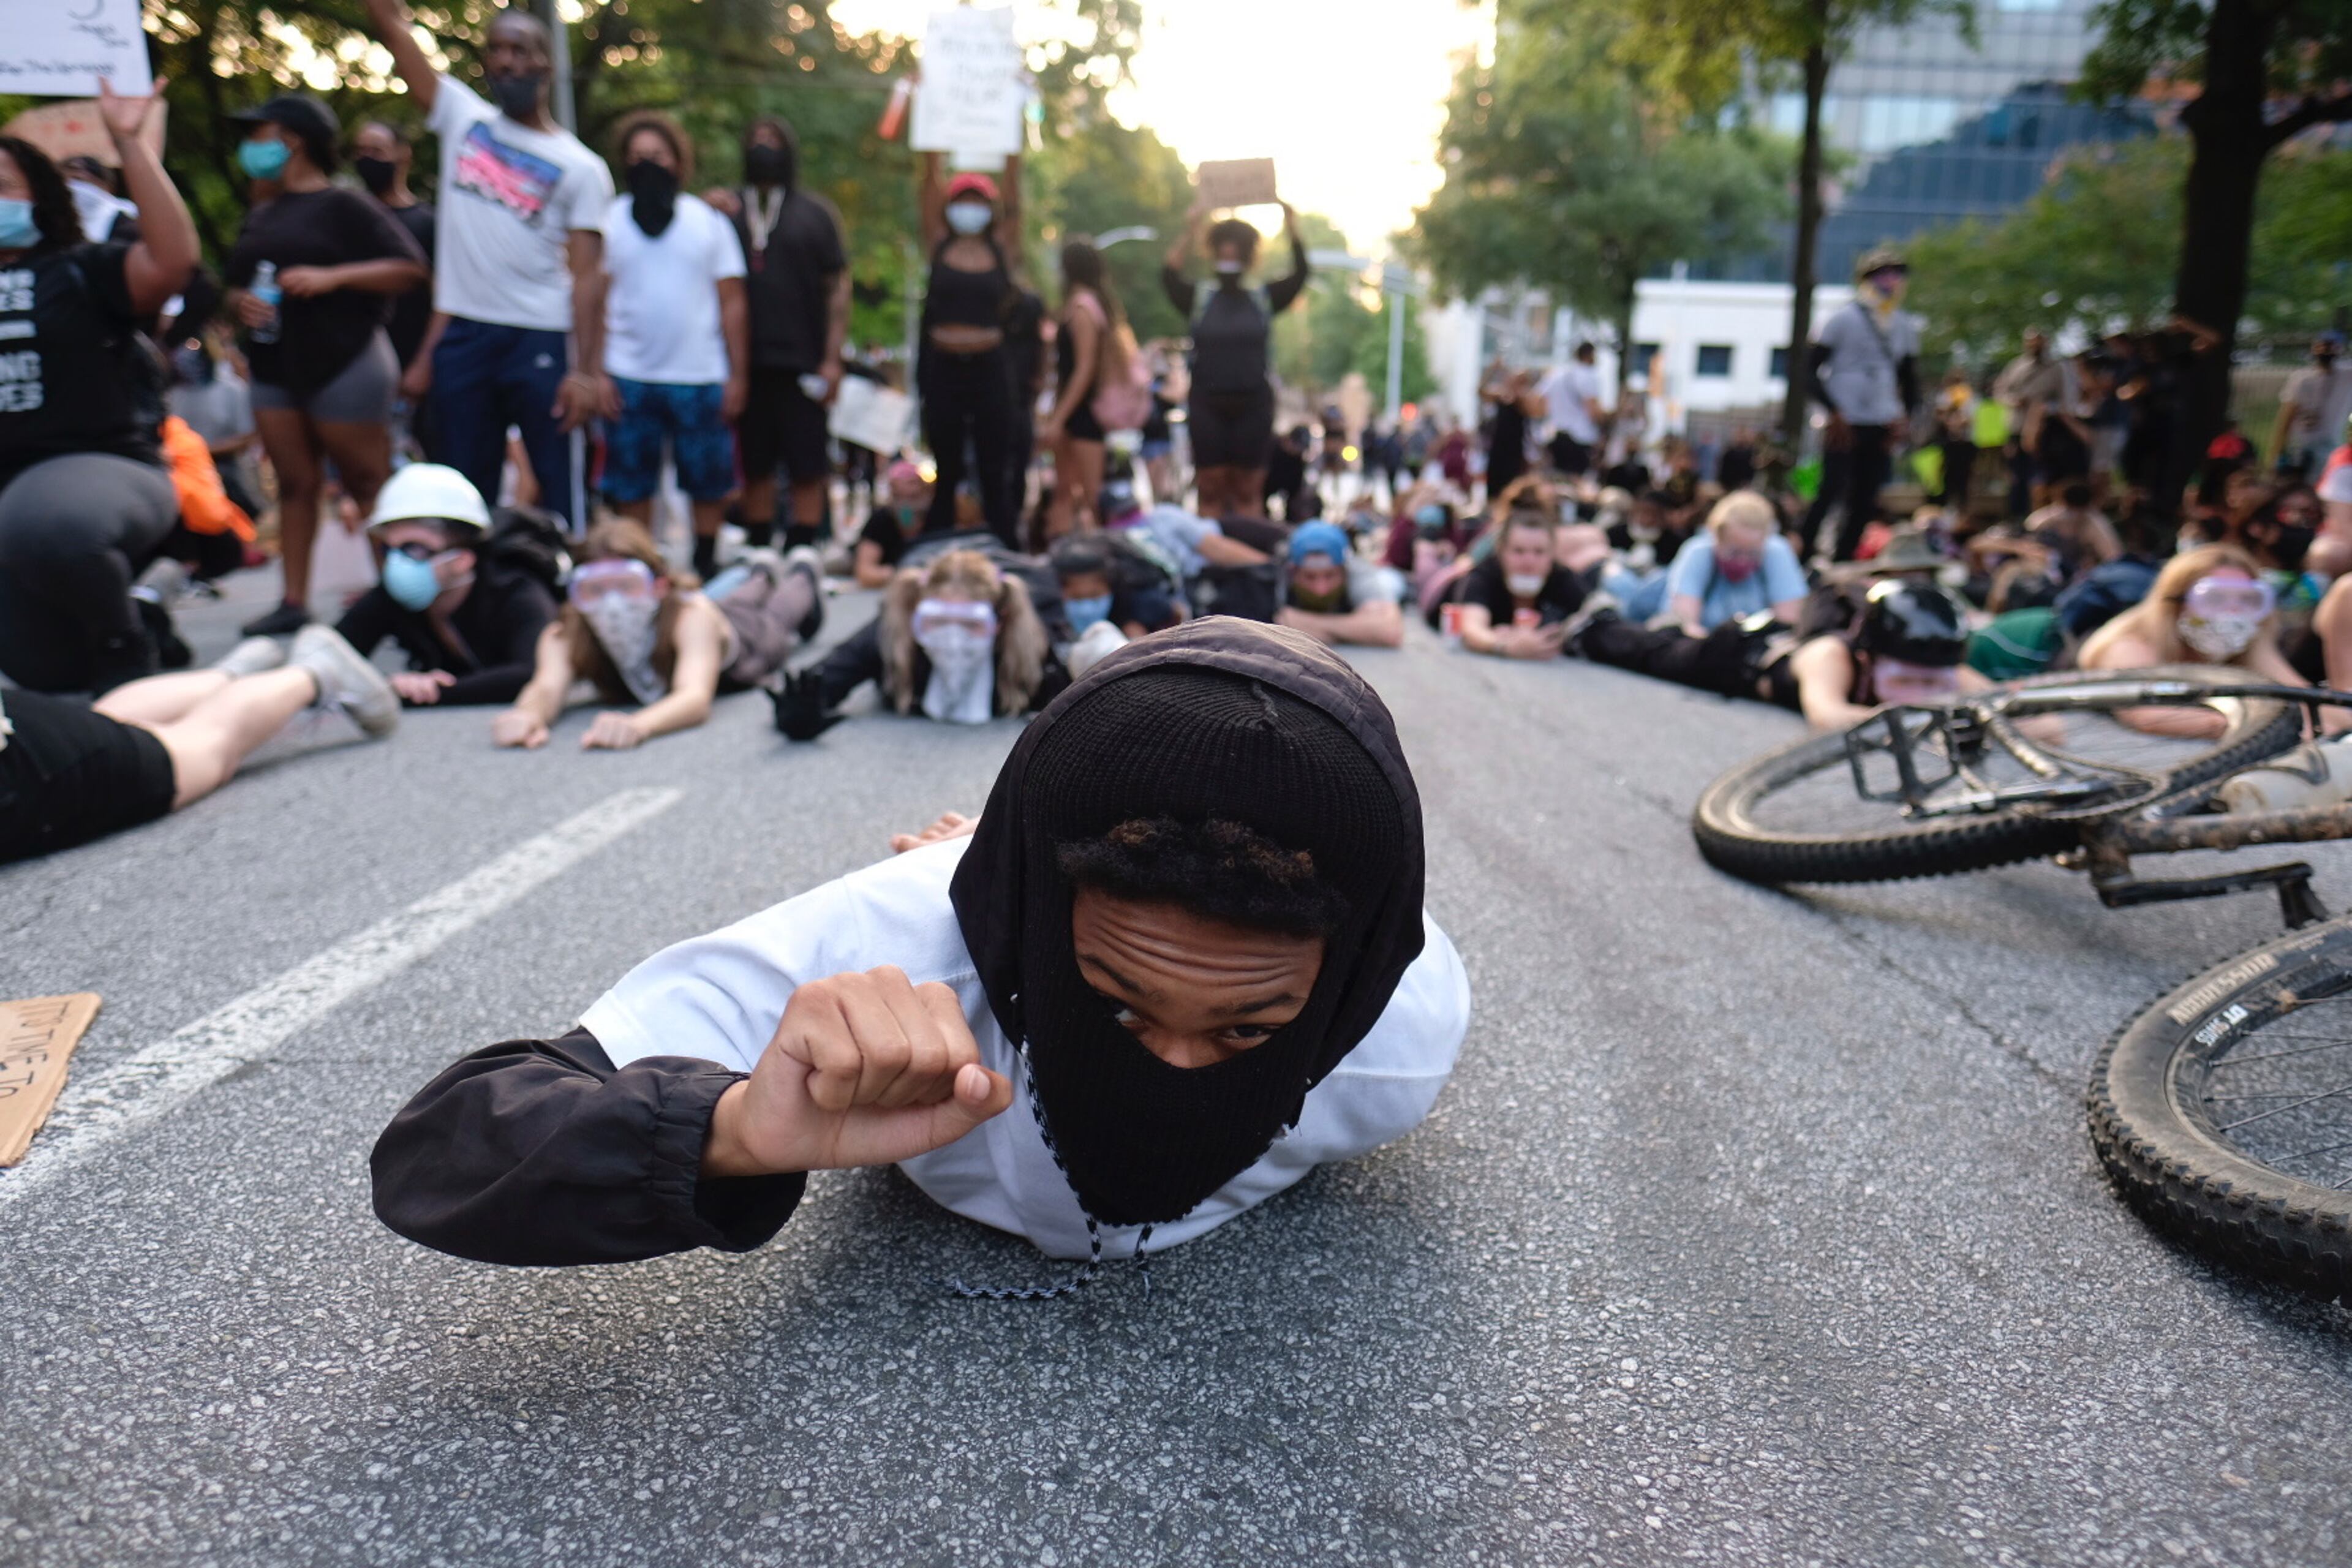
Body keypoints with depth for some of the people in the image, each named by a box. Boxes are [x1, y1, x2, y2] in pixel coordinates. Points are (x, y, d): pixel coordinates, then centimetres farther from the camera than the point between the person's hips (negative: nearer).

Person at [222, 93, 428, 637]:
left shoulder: (342, 205, -3)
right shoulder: (260, 215, 19)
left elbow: (409, 268, -12)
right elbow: (233, 283, 26)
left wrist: (332, 277, -20)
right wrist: (241, 302, 2)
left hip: (343, 362, -7)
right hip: (273, 367, 7)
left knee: (370, 484, -3)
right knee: (295, 485, 6)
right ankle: (293, 601, 8)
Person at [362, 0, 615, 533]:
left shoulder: (580, 168, 1)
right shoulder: (463, 118, 12)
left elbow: (587, 275, -7)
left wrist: (587, 370, -16)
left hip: (541, 342, -4)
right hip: (462, 337, 4)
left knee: (559, 488, -1)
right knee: (463, 491, 8)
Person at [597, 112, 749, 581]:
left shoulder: (708, 220, 9)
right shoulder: (610, 221, 7)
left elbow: (732, 303, 7)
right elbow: (594, 301, 5)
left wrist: (738, 375, 0)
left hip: (701, 378, 0)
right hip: (629, 378, 0)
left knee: (709, 486, 4)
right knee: (631, 488, 4)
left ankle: (706, 568, 17)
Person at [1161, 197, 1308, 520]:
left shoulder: (1265, 299, 8)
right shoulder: (1199, 299, 7)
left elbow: (1300, 276, -2)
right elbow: (1170, 275, -8)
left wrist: (1293, 232, -14)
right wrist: (1190, 232, -17)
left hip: (1253, 406, 0)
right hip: (1207, 407, 0)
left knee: (1248, 491, 2)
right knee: (1210, 489, 1)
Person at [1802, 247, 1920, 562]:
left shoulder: (1905, 327, 14)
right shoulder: (1845, 319, -2)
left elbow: (1910, 378, 22)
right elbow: (1811, 369, -6)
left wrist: (1904, 416, 4)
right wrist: (1834, 412, -14)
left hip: (1882, 427, 5)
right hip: (1845, 425, -5)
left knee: (1866, 501, 2)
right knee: (1832, 491, -13)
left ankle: (1842, 560, 10)